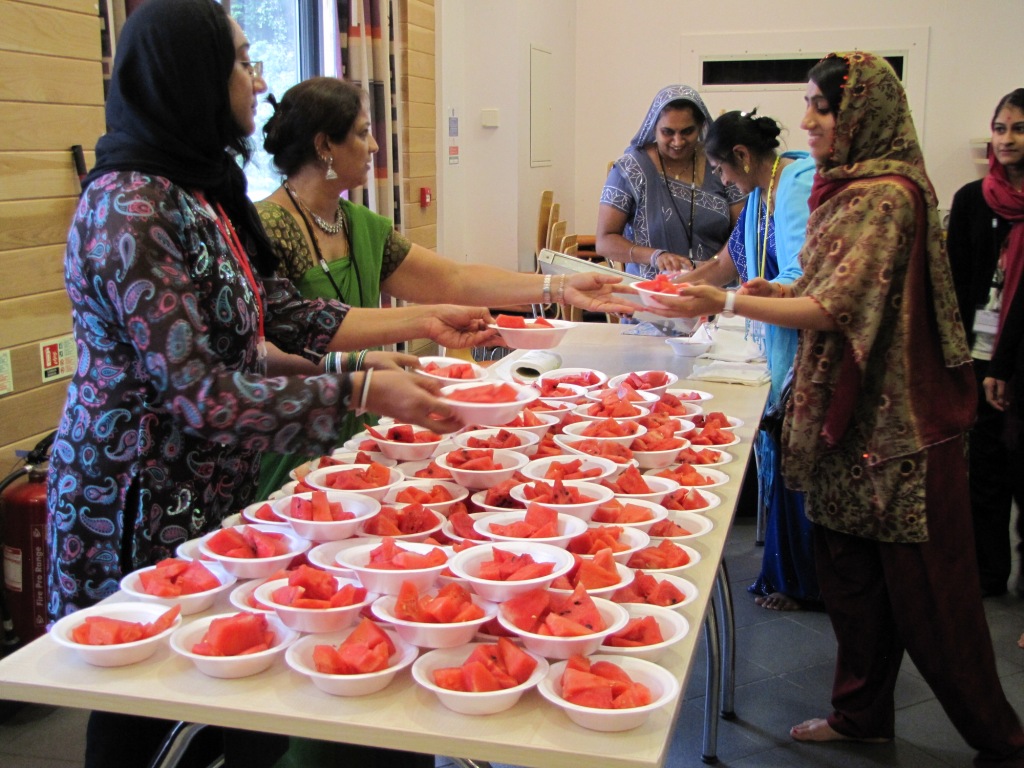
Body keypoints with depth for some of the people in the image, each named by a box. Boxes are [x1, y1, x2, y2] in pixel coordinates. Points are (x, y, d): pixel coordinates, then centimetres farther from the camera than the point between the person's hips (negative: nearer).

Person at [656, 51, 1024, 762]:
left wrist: (727, 302, -24)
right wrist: (765, 292, 3)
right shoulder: (849, 187, 12)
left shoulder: (887, 195, -17)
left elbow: (836, 308, -24)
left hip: (898, 421, -9)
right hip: (850, 410, 9)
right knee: (851, 569, 16)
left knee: (923, 590, 1)